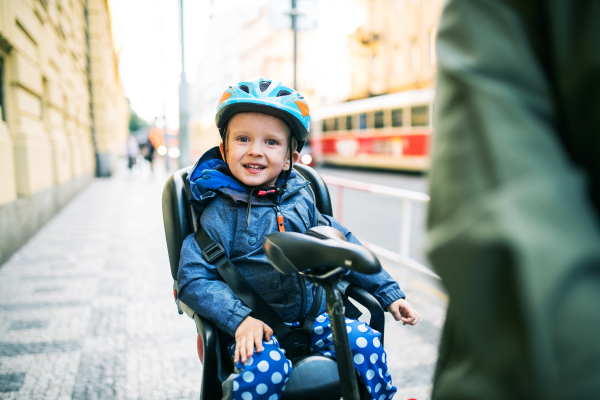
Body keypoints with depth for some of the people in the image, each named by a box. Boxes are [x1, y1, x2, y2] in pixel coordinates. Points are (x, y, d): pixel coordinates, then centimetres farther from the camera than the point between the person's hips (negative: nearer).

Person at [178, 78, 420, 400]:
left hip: (310, 316, 4)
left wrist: (389, 293, 10)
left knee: (366, 341, -14)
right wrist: (239, 319, -26)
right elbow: (193, 279, -14)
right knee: (266, 368, -32)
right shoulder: (221, 212, -10)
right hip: (254, 327, -4)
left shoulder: (300, 198, 3)